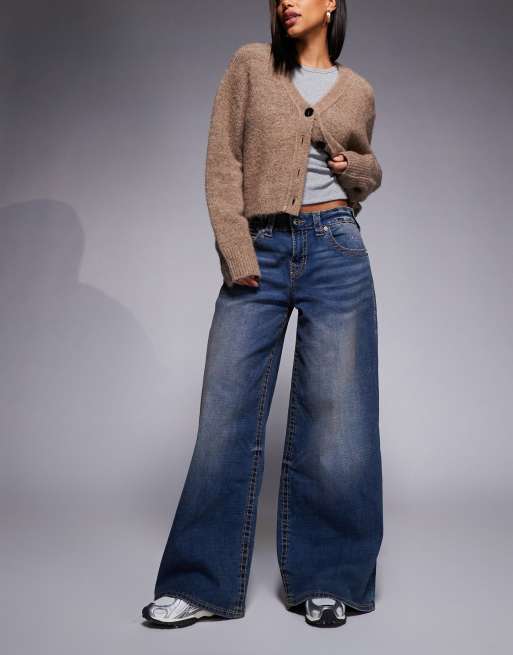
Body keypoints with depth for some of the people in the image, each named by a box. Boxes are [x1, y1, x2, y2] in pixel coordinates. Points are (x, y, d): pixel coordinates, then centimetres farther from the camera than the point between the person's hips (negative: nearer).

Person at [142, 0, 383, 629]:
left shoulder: (358, 92, 14)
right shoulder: (251, 64, 9)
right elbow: (223, 161, 1)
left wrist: (357, 168, 2)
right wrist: (236, 253, -9)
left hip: (335, 248, 1)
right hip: (259, 252, -1)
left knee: (334, 411, 0)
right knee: (227, 411, -1)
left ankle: (328, 582, 15)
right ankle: (204, 585, 10)